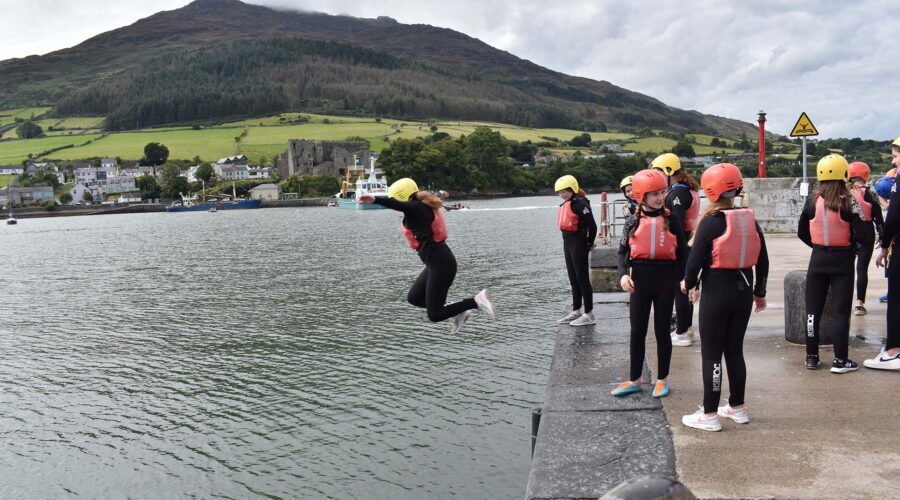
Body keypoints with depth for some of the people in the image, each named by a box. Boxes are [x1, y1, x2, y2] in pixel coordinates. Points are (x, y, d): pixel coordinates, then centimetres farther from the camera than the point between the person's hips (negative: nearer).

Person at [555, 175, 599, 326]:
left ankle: (589, 315, 4)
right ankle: (576, 311, 25)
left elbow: (592, 225, -19)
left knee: (582, 279, -3)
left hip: (578, 244, -9)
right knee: (573, 280, 15)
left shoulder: (580, 203, -16)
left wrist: (589, 243, -8)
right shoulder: (565, 205, 11)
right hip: (568, 244, 9)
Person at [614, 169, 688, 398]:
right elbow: (623, 251, 1)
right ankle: (634, 380, 20)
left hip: (665, 278, -1)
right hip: (640, 278, 1)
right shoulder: (633, 221, 0)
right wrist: (623, 274, -14)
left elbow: (682, 252, 3)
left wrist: (678, 277, -4)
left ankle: (662, 379, 23)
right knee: (637, 331, 8)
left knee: (662, 330, 8)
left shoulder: (671, 219, -2)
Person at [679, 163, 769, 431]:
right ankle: (737, 407, 27)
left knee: (711, 354, 2)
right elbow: (762, 261, 8)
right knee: (735, 349, 18)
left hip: (717, 291, -6)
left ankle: (709, 415, 7)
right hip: (743, 290, 6)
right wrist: (759, 292, 20)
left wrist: (689, 284, 4)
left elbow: (696, 258, -16)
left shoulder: (711, 221, -15)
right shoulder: (750, 220, 3)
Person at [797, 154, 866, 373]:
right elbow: (861, 235, -15)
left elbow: (802, 232, 4)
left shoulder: (813, 201, -2)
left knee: (813, 310, 10)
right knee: (840, 312, 3)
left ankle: (812, 357, 15)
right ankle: (840, 360, 5)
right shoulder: (848, 202, -12)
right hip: (842, 261, -3)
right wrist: (850, 246, 4)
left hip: (818, 260, 3)